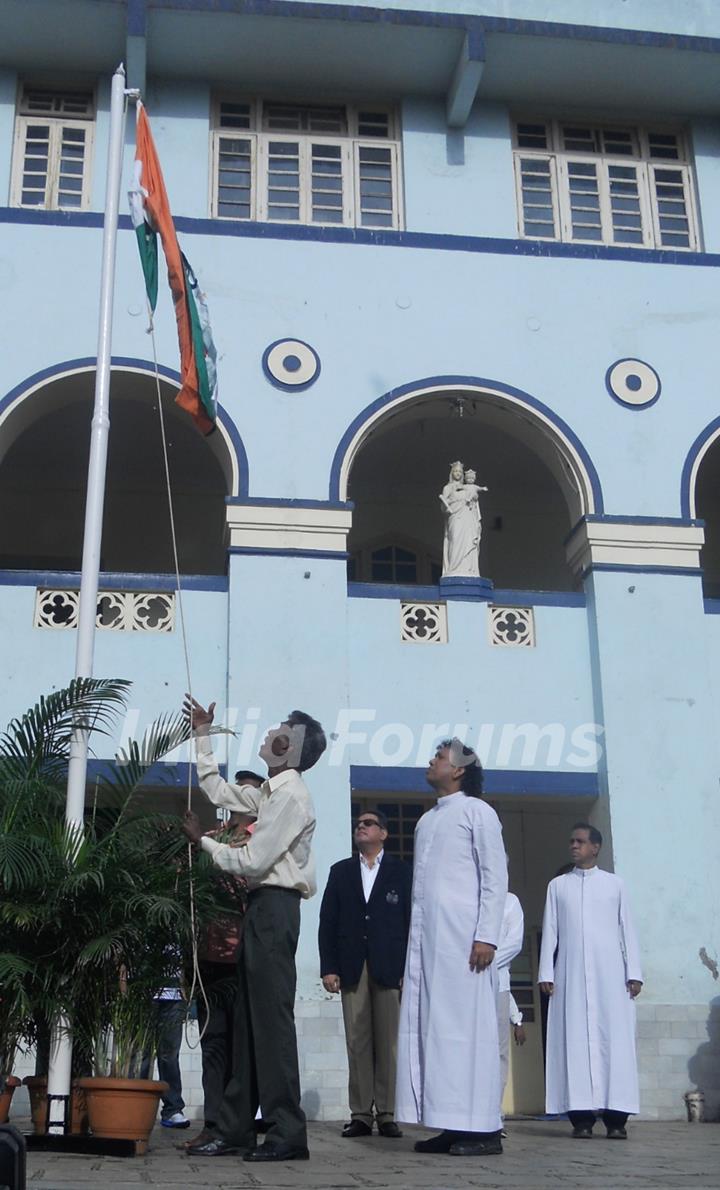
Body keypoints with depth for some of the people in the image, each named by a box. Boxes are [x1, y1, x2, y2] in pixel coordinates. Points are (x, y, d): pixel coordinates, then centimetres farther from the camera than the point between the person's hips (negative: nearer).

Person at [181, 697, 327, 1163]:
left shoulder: (291, 796, -14)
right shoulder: (272, 792, 15)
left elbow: (253, 861, -17)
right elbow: (217, 790, 29)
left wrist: (203, 840, -4)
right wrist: (203, 735, 29)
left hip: (274, 906, -10)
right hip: (263, 906, 10)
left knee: (272, 1017, -10)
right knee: (248, 1018, 10)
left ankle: (288, 1133, -7)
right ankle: (236, 1128, 14)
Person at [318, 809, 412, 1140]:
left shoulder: (401, 872, 10)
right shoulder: (340, 871, 15)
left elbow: (412, 921, 4)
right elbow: (327, 921, 10)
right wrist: (328, 968, 0)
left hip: (390, 967, -2)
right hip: (352, 969, 2)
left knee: (388, 1043, -2)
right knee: (357, 1043, 0)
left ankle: (388, 1114, 2)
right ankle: (360, 1114, 3)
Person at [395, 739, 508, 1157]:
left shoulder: (476, 811, 2)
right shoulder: (427, 820, 21)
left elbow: (496, 877, -6)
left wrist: (487, 936, -15)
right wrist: (414, 941, 12)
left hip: (461, 934, -7)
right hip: (425, 937, 7)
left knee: (466, 1024, -7)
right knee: (430, 1026, 3)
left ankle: (482, 1128, -4)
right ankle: (451, 1125, 5)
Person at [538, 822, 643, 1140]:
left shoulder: (614, 884, 12)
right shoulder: (558, 885, 14)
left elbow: (627, 929, 8)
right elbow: (550, 931, 9)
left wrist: (634, 972, 0)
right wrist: (546, 973, 0)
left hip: (610, 971, 0)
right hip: (570, 973, 1)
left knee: (614, 1038, -5)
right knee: (575, 1039, -5)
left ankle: (615, 1116, -5)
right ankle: (582, 1115, -7)